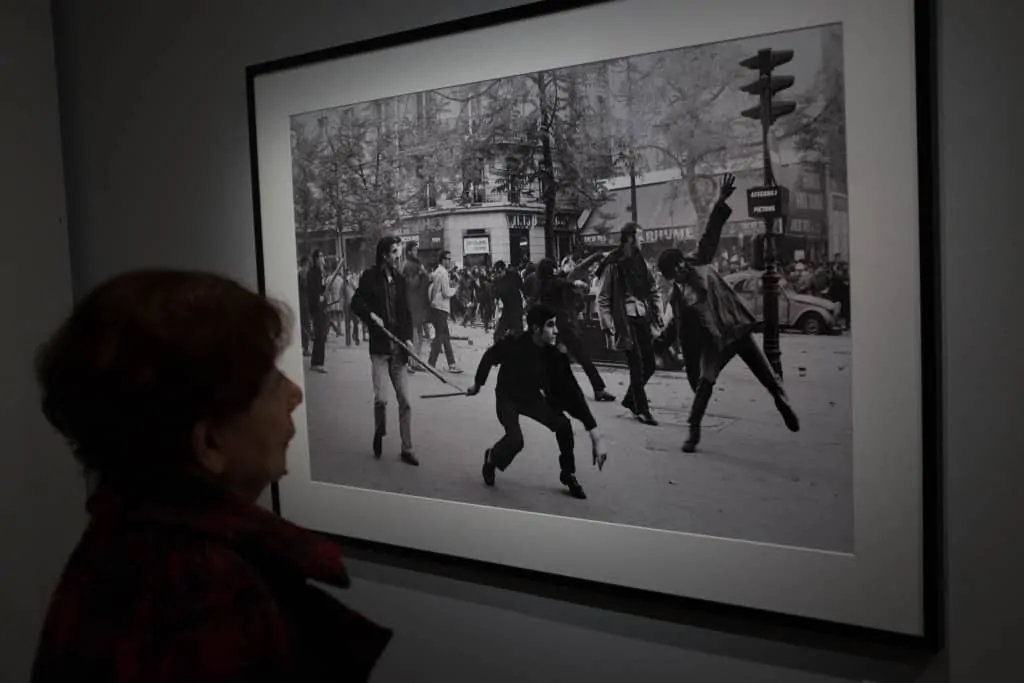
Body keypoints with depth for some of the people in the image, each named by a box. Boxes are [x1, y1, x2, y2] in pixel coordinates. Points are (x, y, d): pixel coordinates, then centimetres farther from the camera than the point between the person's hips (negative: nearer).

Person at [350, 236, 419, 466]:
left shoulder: (400, 280, 8)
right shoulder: (370, 276, -2)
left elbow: (407, 313, 9)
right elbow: (356, 303, 0)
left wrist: (408, 338, -4)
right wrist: (372, 315, -16)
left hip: (399, 348, 3)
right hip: (379, 347, -3)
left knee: (405, 401, 3)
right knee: (381, 398, -12)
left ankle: (406, 449, 13)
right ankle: (379, 433, 19)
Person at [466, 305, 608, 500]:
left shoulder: (555, 354, -23)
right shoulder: (514, 345, -32)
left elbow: (572, 391, -24)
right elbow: (489, 357, -10)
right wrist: (477, 384, 7)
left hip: (531, 396, 4)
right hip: (507, 398, -3)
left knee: (563, 424, -15)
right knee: (515, 440, -25)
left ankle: (568, 475, 7)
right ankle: (492, 458, 11)